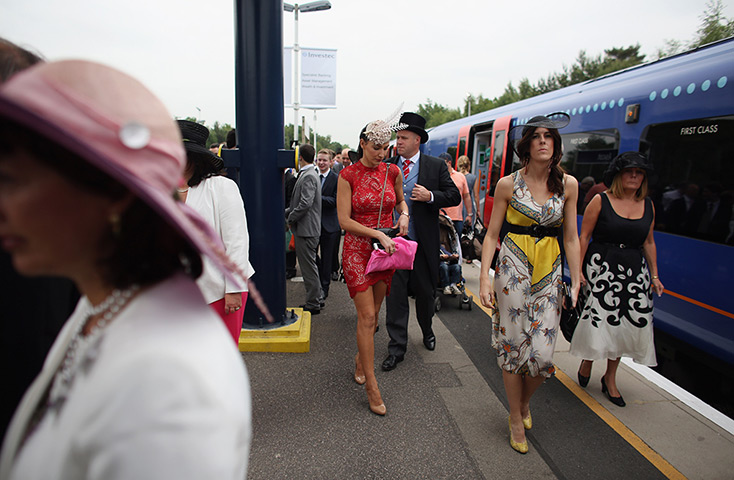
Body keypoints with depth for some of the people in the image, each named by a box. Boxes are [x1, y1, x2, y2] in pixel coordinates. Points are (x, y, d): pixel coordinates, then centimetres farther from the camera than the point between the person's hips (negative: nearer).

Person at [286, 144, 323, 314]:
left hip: (306, 229, -10)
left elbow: (305, 204, -25)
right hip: (308, 228, 10)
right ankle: (316, 298, 29)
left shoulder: (308, 177, -17)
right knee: (309, 265, 18)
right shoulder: (308, 174, 15)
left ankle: (313, 304, 8)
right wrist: (286, 212, 14)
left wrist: (290, 218, -12)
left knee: (309, 266, -2)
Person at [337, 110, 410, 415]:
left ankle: (361, 359, 38)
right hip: (357, 249, -4)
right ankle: (371, 386, 4)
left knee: (373, 312, 14)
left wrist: (404, 214, 1)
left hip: (387, 249, 4)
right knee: (366, 316, -6)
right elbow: (344, 220, -11)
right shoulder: (348, 176, -8)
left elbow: (400, 199, 23)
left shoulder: (392, 172, 4)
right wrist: (379, 234, -18)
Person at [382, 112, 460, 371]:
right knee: (395, 294, 3)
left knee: (425, 292, 15)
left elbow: (454, 196, 0)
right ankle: (397, 348, 15)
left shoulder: (436, 166, 1)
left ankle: (427, 331, 43)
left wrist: (431, 196, -16)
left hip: (423, 243, 0)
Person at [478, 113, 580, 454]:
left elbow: (571, 238, 7)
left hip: (550, 272, 2)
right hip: (512, 269, -2)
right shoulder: (508, 184, -3)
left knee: (542, 352, -1)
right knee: (512, 346, 4)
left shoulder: (568, 184, 4)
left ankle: (524, 403, 32)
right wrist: (484, 277, -9)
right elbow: (492, 235, -1)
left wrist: (576, 282, 4)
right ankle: (516, 420, 26)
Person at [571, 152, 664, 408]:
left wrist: (654, 275, 14)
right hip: (602, 267, -4)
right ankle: (587, 360, 22)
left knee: (633, 321, 4)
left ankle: (610, 377, 20)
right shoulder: (601, 201, -3)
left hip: (635, 271, 5)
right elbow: (584, 237, -4)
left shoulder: (648, 205, 10)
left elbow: (649, 242, 17)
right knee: (599, 317, -10)